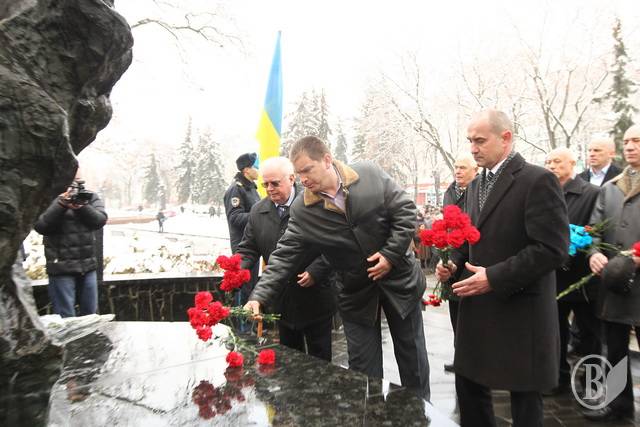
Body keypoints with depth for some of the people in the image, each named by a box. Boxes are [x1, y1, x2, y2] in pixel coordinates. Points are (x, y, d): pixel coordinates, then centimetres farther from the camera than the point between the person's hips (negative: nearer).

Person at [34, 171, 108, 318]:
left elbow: (100, 220, -8)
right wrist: (62, 203, -23)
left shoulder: (90, 197, 6)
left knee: (91, 314, 15)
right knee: (66, 318, 1)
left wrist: (80, 206, -23)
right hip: (61, 268, -3)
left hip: (88, 266, 3)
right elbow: (40, 226, -15)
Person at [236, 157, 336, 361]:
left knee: (320, 359, 12)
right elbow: (248, 249, 6)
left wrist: (315, 271, -20)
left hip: (314, 299, -4)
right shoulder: (258, 211, 2)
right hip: (282, 302, 4)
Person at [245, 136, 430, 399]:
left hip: (398, 278, 0)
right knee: (363, 367, 9)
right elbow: (284, 256, -13)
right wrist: (259, 297, -23)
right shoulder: (302, 210, -11)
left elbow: (405, 211, -10)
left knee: (412, 356, 16)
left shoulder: (371, 175, -13)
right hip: (356, 294, 0)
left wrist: (391, 254, -18)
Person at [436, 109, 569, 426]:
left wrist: (494, 277, -21)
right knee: (468, 387, 16)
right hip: (477, 306, 8)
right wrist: (454, 262, 1)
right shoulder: (475, 185, 12)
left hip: (519, 309, -7)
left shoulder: (538, 180, -13)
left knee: (524, 399, 10)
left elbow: (553, 248, -19)